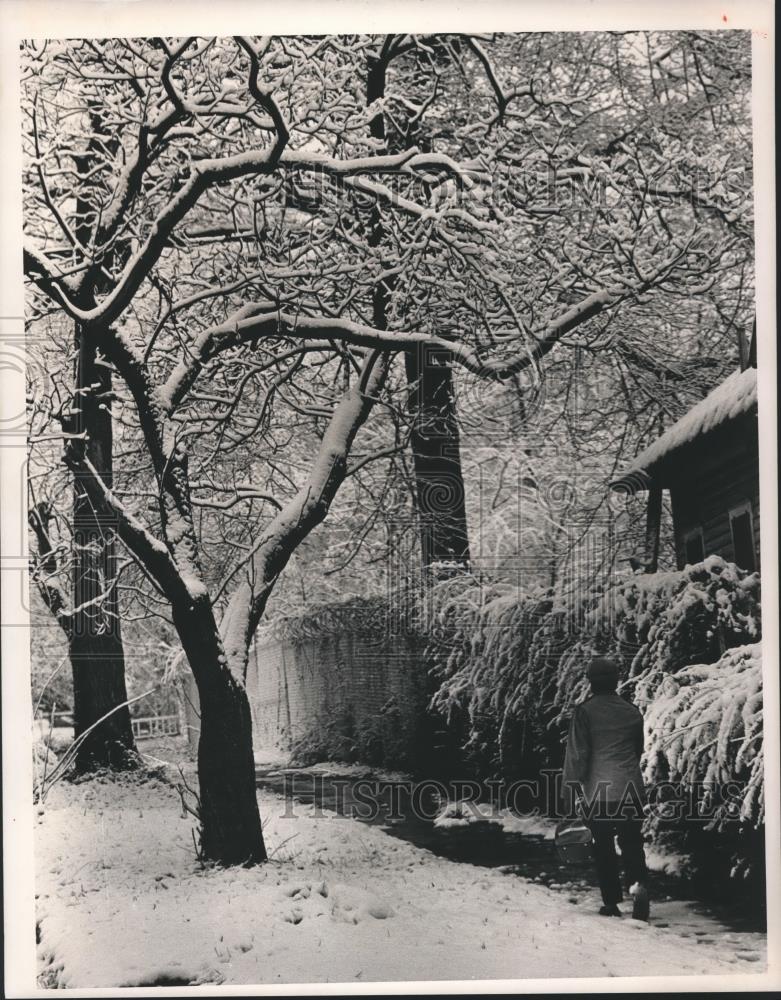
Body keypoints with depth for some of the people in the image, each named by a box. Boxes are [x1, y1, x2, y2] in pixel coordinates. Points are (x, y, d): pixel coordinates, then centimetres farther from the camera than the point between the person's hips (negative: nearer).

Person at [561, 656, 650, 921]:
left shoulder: (585, 711, -7)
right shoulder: (632, 712, 4)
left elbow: (577, 754, -9)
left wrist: (571, 793, -4)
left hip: (596, 792, -2)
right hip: (631, 790, 2)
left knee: (603, 847, 9)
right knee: (631, 843, 9)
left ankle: (612, 902, 12)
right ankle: (638, 883, -16)